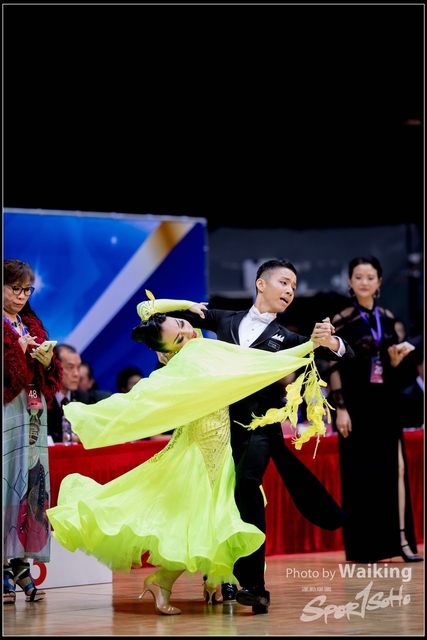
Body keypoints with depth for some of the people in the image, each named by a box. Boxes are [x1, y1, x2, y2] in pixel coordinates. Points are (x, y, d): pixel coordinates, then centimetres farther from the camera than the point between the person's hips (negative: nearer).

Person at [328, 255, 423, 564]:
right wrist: (340, 408, -14)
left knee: (395, 467, -2)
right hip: (358, 404, -4)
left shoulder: (387, 318, 10)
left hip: (386, 404, 4)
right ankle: (363, 546, 4)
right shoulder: (342, 320, -4)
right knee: (360, 471, -1)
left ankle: (399, 539, -1)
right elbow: (334, 367, -8)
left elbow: (393, 367, 15)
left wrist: (398, 356, -8)